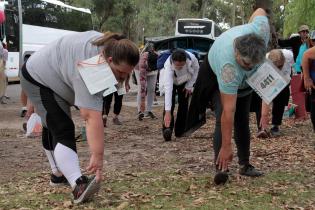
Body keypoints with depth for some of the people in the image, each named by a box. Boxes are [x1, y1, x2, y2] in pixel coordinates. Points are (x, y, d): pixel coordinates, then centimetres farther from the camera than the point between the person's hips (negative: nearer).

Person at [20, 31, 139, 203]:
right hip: (39, 78, -10)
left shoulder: (108, 45, -9)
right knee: (63, 130, -22)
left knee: (53, 126, 15)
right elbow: (92, 117, -38)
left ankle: (58, 174, 25)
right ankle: (78, 185, -32)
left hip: (52, 76, 10)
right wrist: (97, 156, -39)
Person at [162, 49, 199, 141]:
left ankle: (179, 131, 7)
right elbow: (168, 89, -51)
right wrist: (167, 112, -57)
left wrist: (189, 86, -13)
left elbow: (196, 70, -12)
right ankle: (167, 129, -23)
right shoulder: (168, 65, -44)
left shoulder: (192, 58, -38)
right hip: (170, 81, -3)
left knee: (183, 104, -2)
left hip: (184, 82, 3)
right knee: (169, 103, -22)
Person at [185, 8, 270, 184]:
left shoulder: (261, 29, -38)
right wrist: (226, 146, -41)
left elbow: (260, 11, -12)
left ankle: (245, 165, 14)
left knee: (242, 120, 5)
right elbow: (228, 110, -45)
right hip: (216, 75, -5)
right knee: (223, 119, -22)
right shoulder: (228, 66, -47)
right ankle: (221, 168, -23)